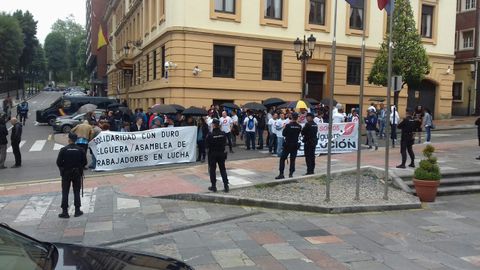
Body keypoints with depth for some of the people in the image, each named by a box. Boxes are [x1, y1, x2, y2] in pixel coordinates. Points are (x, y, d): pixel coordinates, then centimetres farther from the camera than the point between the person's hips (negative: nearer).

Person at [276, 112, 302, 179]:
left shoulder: (288, 125, -14)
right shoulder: (299, 126, -2)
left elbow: (283, 134, -5)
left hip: (288, 144, -4)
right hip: (295, 145, 4)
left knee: (282, 159, 2)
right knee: (292, 160, 11)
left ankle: (281, 174, -4)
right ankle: (291, 174, 12)